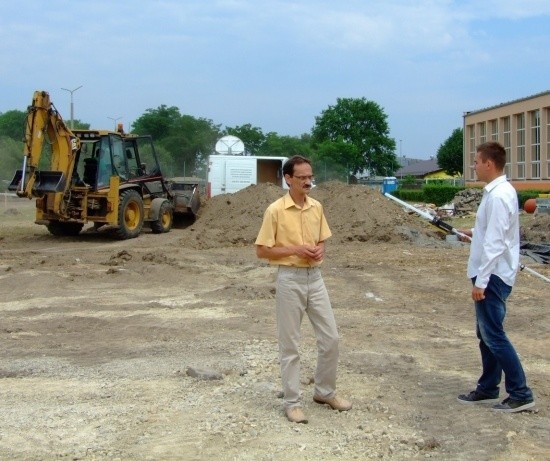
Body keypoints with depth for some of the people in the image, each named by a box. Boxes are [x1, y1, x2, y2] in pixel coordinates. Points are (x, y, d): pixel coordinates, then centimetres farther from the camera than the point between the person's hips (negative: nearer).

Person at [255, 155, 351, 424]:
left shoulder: (317, 207, 6)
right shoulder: (275, 210, -11)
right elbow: (262, 251, -9)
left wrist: (320, 250, -5)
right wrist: (296, 250, -18)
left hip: (315, 278, 6)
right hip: (290, 280, -5)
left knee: (330, 337, 8)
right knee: (290, 344, 2)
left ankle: (325, 392, 26)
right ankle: (291, 402, 13)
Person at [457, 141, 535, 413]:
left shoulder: (498, 196, -20)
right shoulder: (499, 191, 11)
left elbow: (495, 243, -23)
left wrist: (481, 281, -22)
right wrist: (475, 233, 19)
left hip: (493, 276, -10)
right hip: (491, 275, 10)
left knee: (493, 335, -4)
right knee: (486, 334, 16)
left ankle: (520, 394, 3)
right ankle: (487, 389, 25)